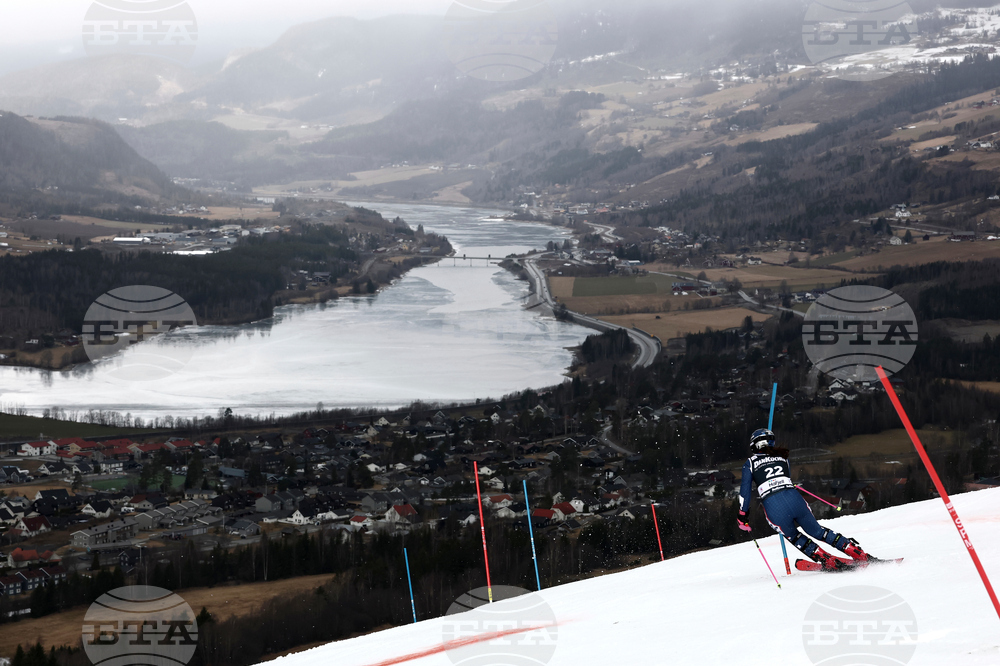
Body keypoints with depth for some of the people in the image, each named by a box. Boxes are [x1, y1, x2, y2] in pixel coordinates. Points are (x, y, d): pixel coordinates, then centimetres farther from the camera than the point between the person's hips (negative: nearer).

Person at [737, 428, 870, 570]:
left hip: (773, 508, -3)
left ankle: (829, 562, 9)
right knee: (817, 531, 19)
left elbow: (746, 490, 8)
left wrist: (742, 516, 15)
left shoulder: (750, 463, 12)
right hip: (794, 499, 3)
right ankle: (860, 555, 14)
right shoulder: (782, 457, 21)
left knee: (795, 538, 23)